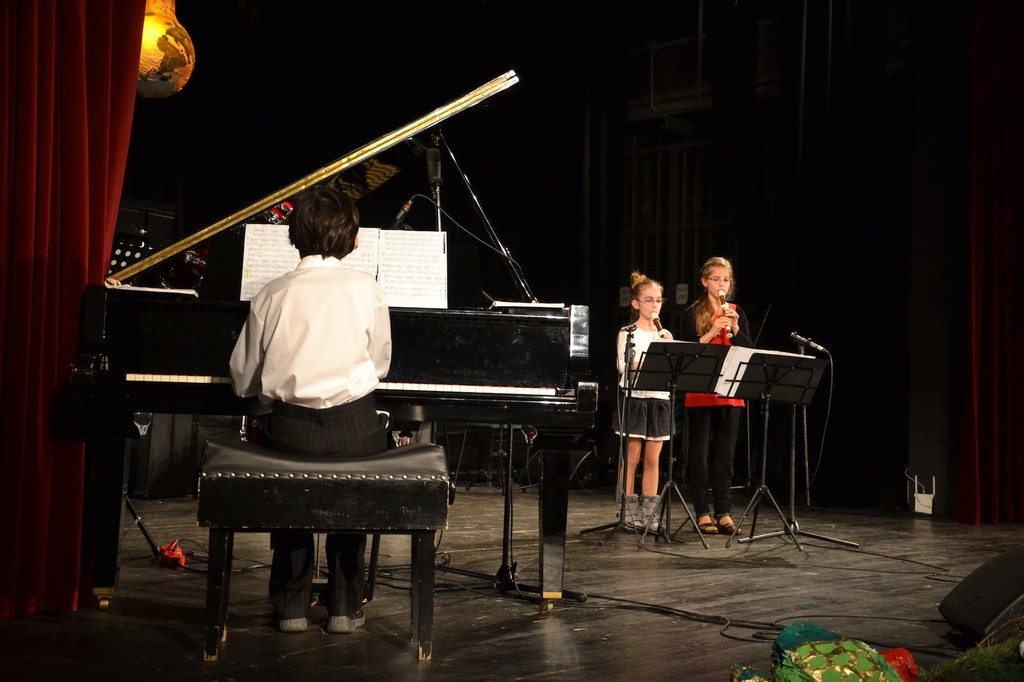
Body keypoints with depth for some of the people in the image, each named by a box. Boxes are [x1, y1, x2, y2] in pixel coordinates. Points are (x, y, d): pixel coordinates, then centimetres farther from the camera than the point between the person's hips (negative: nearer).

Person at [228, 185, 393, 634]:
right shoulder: (365, 289, -1)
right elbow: (379, 366, 9)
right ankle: (345, 606, 26)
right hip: (354, 429, 0)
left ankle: (291, 605, 27)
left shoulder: (272, 294, 1)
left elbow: (243, 381, 6)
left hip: (290, 429, 1)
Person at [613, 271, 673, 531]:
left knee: (653, 459, 5)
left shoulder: (664, 335, 13)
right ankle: (630, 513, 4)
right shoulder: (628, 334, -2)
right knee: (632, 456, -2)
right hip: (634, 398, -5)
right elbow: (626, 368, -14)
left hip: (659, 399, 5)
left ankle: (648, 514, 10)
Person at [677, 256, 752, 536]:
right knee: (699, 452, 1)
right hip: (700, 393, -3)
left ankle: (724, 512, 11)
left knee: (725, 454, 6)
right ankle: (702, 513, 7)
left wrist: (735, 329, -11)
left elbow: (749, 351, 5)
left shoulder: (737, 312, 10)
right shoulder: (692, 314, -1)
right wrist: (711, 332, -19)